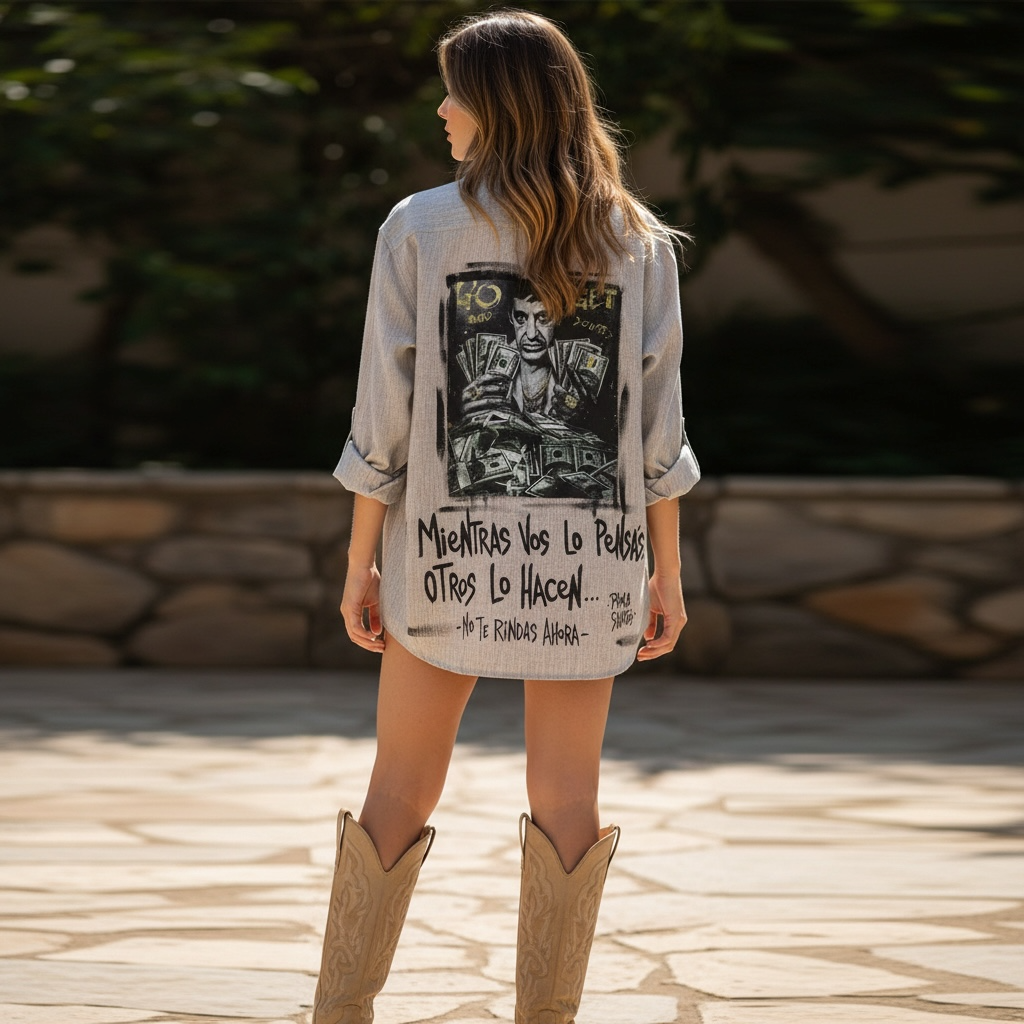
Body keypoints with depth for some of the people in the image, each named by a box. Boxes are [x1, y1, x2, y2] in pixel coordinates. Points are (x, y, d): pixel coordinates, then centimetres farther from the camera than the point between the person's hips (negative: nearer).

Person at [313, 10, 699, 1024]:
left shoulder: (421, 228, -5)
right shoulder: (637, 239, 2)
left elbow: (385, 412, -5)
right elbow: (656, 421, 1)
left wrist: (359, 562, 2)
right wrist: (665, 571, 7)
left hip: (453, 542, -1)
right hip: (590, 553, 1)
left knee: (402, 786, 8)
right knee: (565, 795, 5)